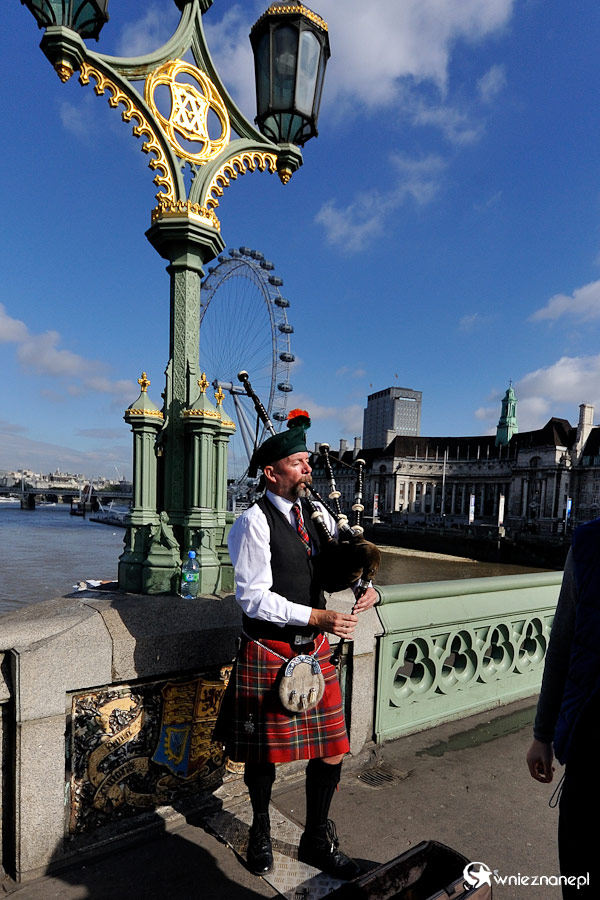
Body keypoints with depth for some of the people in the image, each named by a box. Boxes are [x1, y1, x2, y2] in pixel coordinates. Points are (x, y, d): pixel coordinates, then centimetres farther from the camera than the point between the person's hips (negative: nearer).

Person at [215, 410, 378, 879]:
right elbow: (254, 598, -19)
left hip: (316, 651, 6)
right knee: (264, 753, 15)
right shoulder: (254, 522, -15)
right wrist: (317, 617, -24)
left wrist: (364, 586, -9)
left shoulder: (317, 514, 5)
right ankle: (261, 834, 45)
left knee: (331, 751, 13)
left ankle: (317, 841, 39)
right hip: (269, 655, -5)